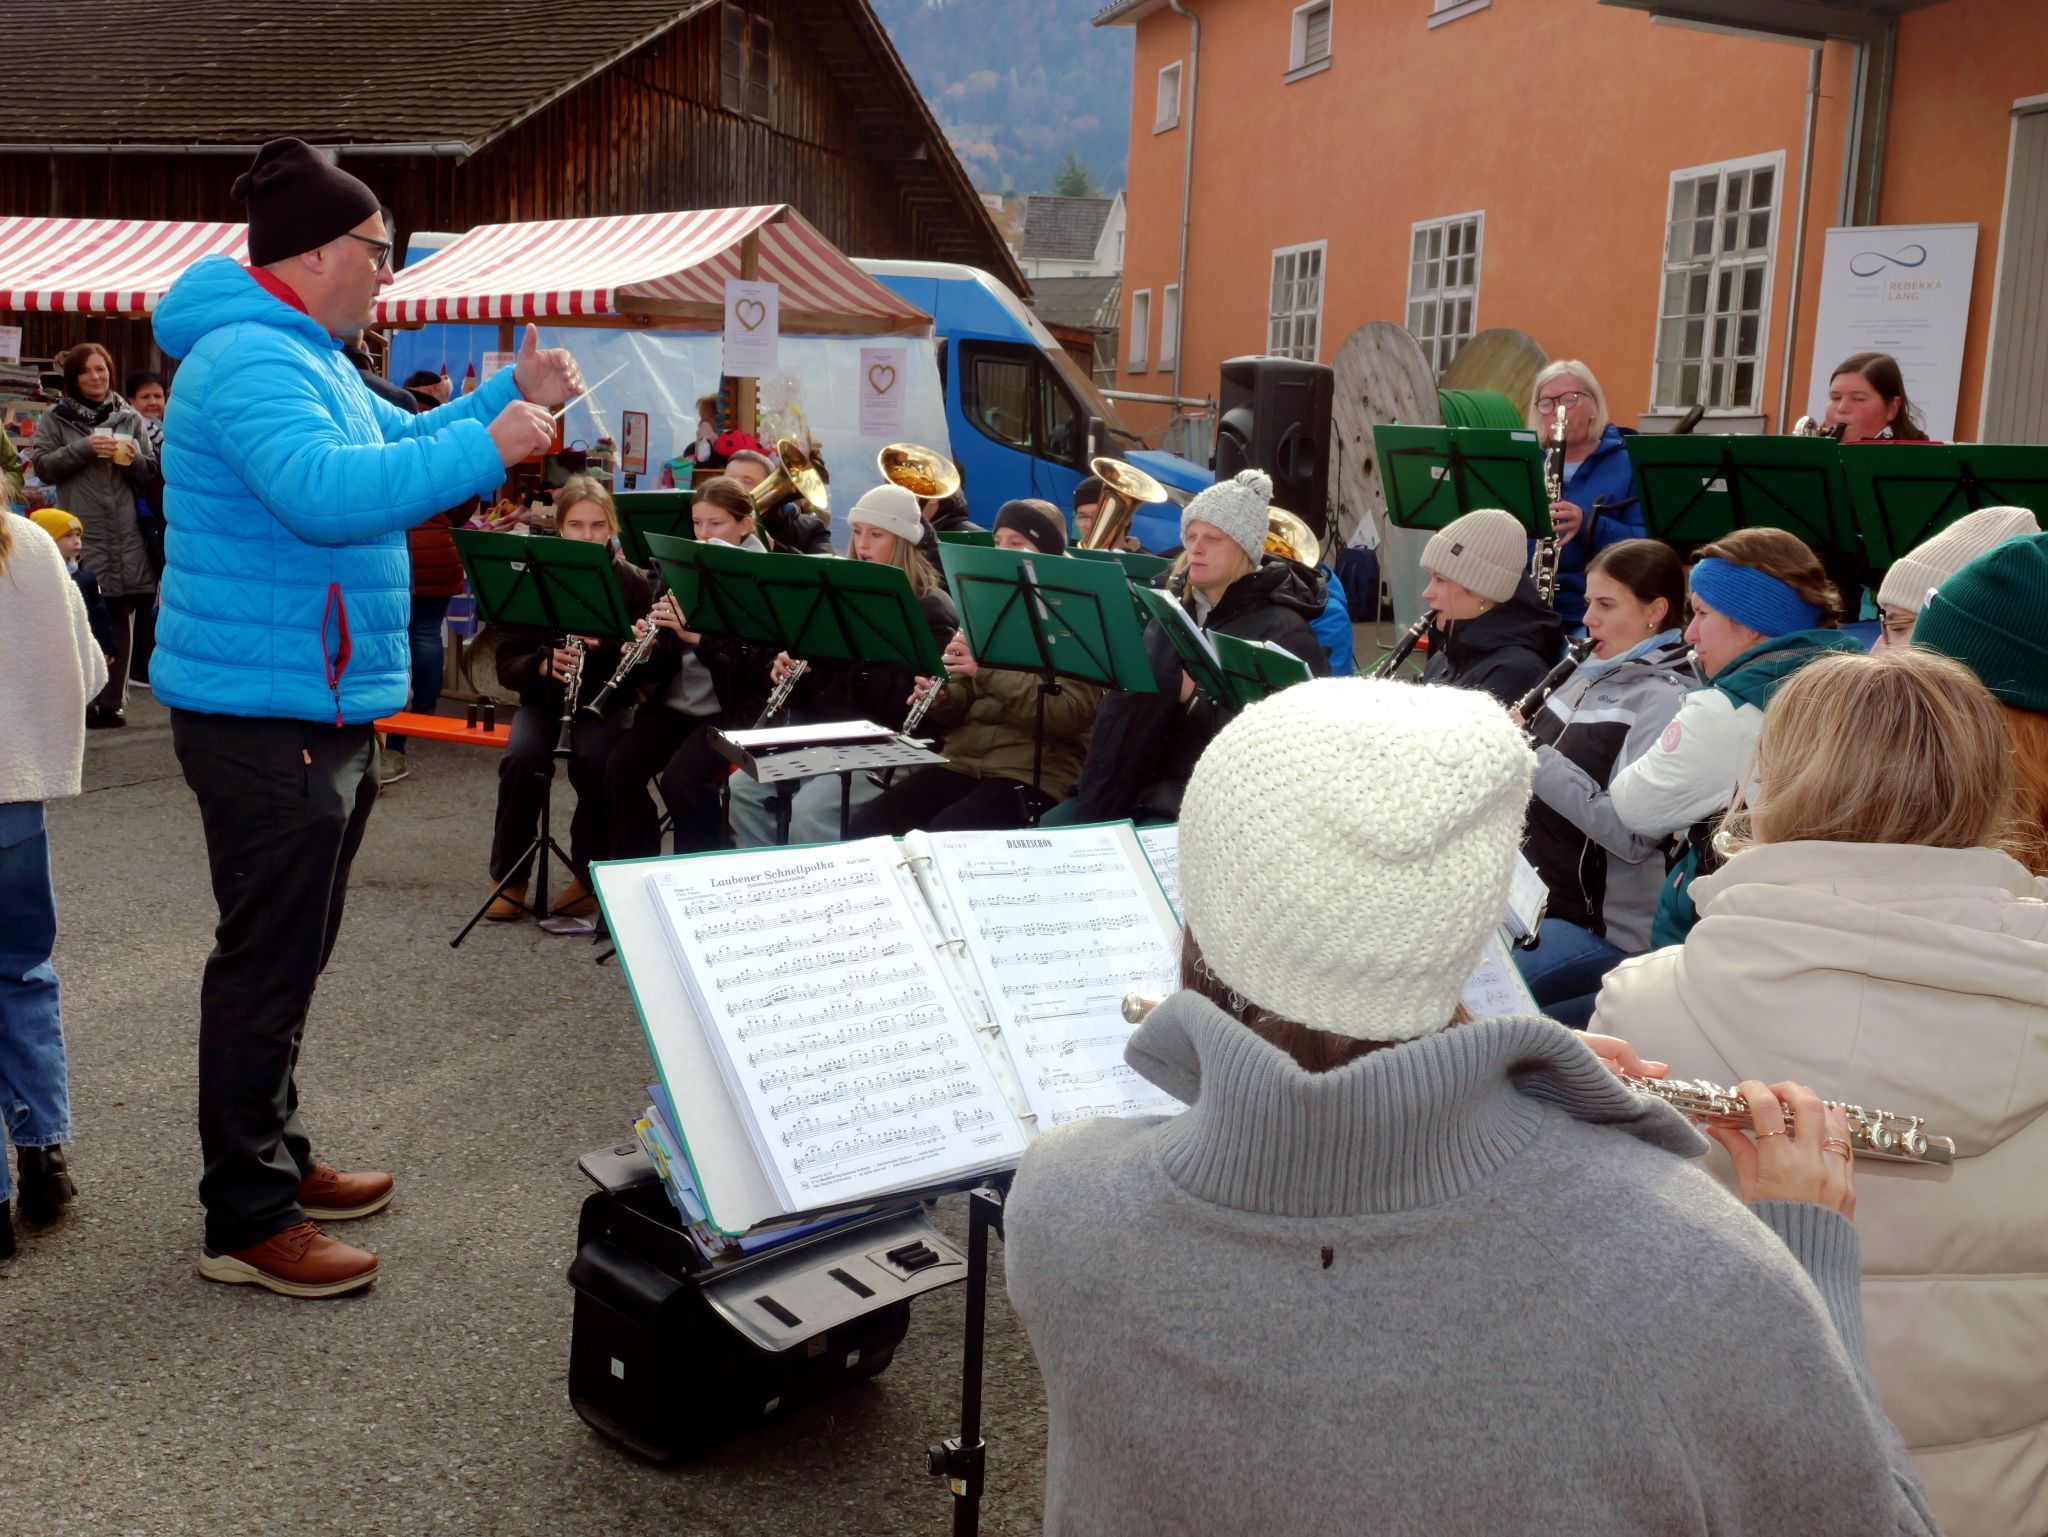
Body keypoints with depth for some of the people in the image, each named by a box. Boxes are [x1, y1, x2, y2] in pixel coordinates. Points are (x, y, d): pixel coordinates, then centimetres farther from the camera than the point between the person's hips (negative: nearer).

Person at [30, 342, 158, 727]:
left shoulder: (130, 418, 13)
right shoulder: (56, 418, 8)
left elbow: (150, 476, 13)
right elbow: (42, 467, -1)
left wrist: (133, 457, -7)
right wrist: (84, 448, -12)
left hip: (124, 537, 2)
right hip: (80, 534, -2)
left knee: (121, 620, 3)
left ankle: (114, 702, 10)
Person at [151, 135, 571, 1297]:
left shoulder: (306, 356, 17)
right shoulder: (246, 359, -18)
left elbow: (397, 446, 27)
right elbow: (327, 490, -32)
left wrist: (516, 398, 13)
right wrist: (486, 448, -26)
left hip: (322, 708, 11)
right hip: (267, 715, -11)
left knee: (287, 956, 19)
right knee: (269, 964, -4)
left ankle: (276, 1160, 33)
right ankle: (247, 1221, 7)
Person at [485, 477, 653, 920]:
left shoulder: (632, 584, -5)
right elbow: (507, 664, -4)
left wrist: (606, 646, -27)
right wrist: (544, 664, -25)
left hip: (606, 701, -1)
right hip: (543, 698, 1)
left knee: (595, 758, -32)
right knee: (522, 756, -28)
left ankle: (589, 875, -10)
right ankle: (509, 878, -8)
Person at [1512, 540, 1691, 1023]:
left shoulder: (1667, 701, -15)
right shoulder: (1591, 673, 10)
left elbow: (1634, 834, -25)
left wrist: (1535, 760, -24)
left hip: (1601, 925, -8)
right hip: (1535, 894, 8)